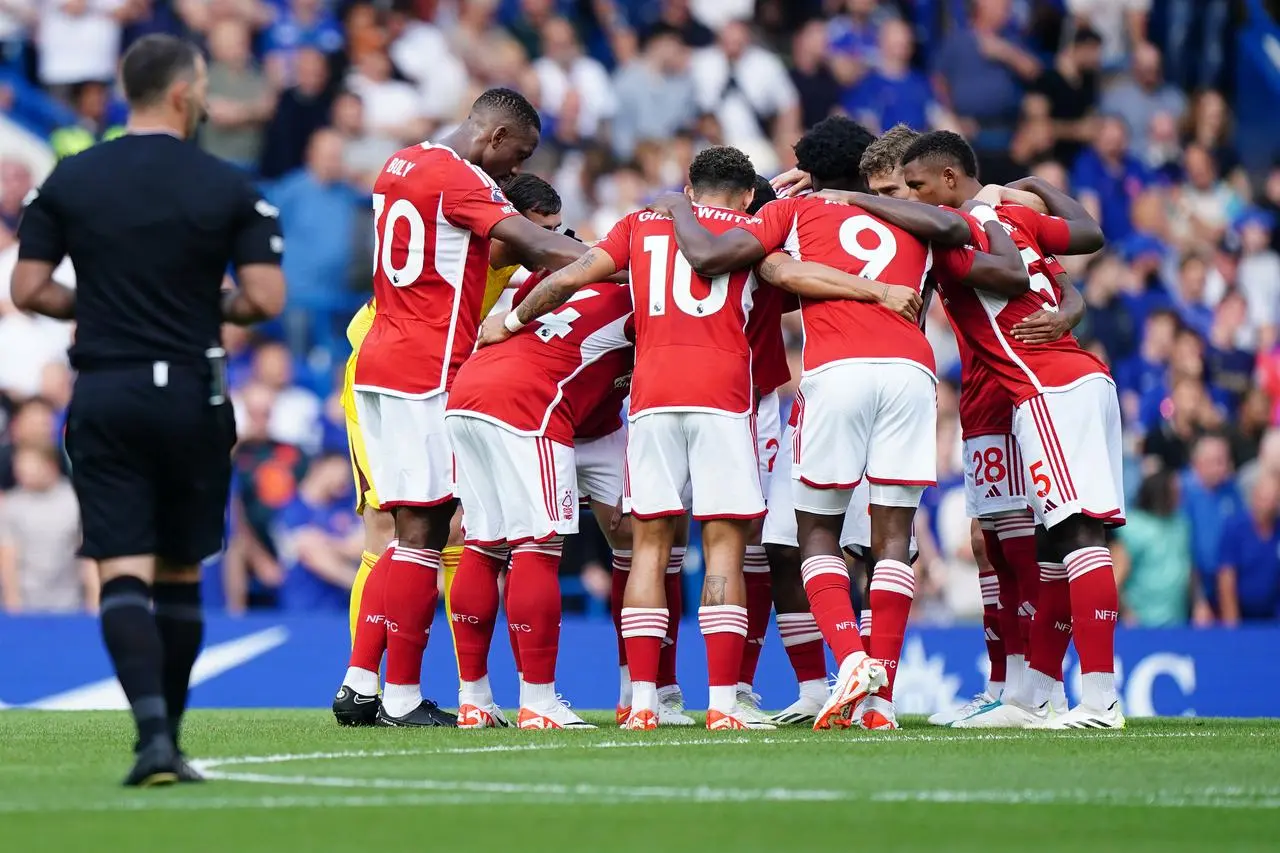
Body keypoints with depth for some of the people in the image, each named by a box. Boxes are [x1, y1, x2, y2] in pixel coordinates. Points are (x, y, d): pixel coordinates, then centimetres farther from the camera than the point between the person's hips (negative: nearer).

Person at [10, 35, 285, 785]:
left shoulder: (69, 180, 2)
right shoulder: (228, 187, -4)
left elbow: (29, 289, 1)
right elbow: (266, 300, -10)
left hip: (103, 398, 1)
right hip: (191, 396, -1)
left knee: (123, 574, -3)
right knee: (180, 575, 13)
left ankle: (153, 733, -21)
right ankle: (168, 741, 19)